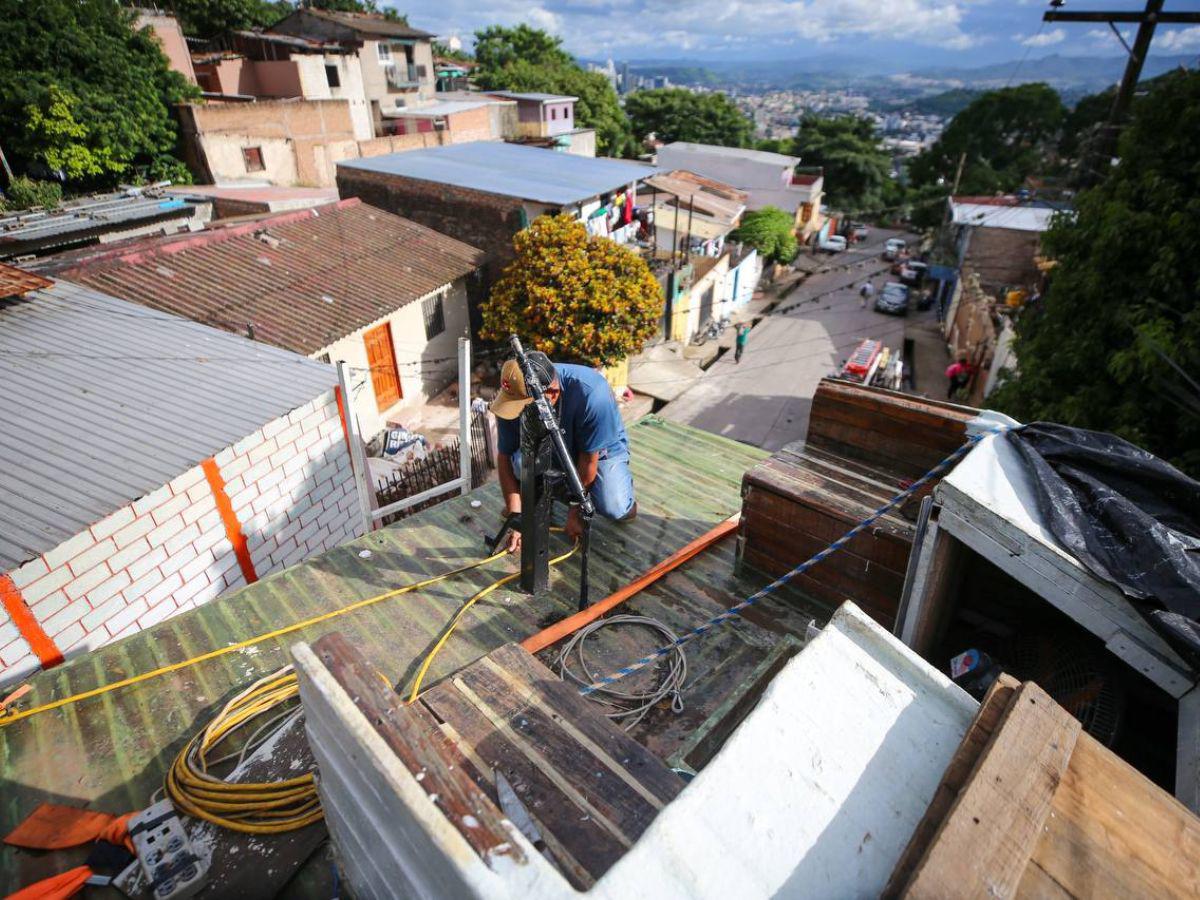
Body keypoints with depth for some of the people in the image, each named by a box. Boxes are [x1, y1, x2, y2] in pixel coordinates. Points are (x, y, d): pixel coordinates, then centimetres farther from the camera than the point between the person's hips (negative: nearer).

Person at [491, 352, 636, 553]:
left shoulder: (591, 394, -38)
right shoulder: (515, 397, -26)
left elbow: (589, 460, -27)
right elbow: (505, 457, -16)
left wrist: (575, 512, -17)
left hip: (602, 447, -2)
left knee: (615, 510, -26)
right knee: (520, 461, -31)